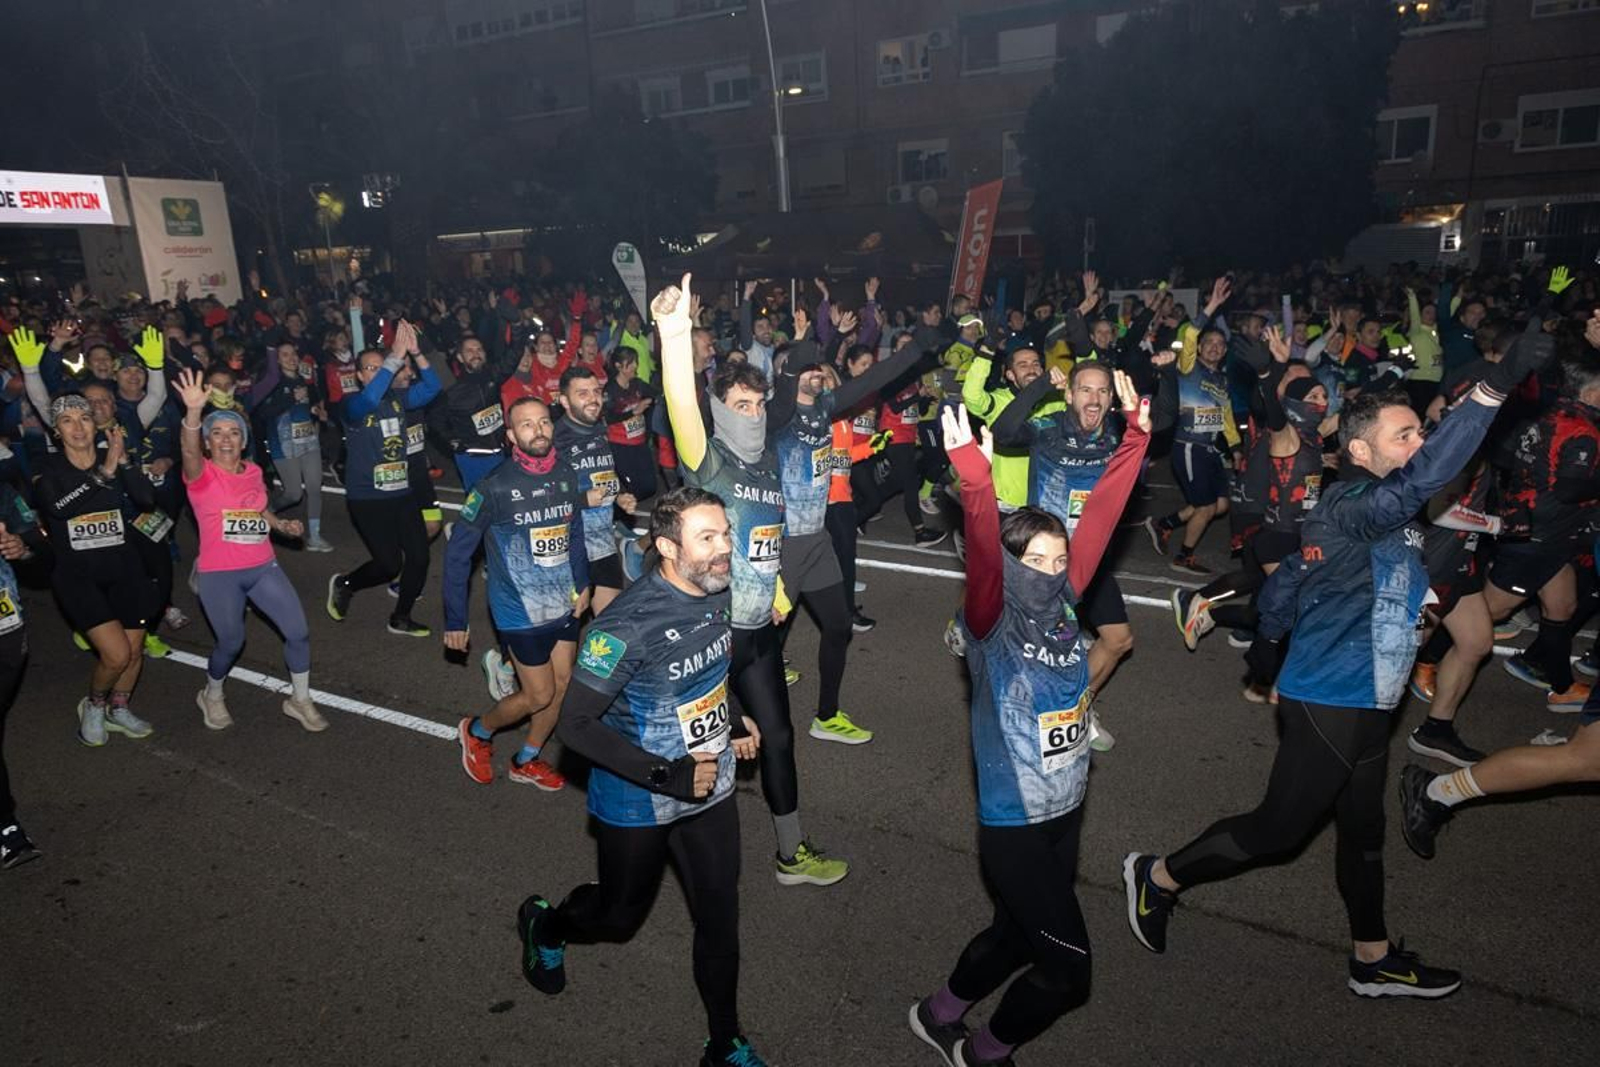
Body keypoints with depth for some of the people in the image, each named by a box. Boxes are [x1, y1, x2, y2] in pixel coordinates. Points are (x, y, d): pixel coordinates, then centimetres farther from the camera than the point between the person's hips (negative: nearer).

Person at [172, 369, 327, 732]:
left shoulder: (253, 471, 6)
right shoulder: (201, 474, -10)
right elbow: (189, 450, -34)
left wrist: (282, 524, 5)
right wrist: (193, 410, -51)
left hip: (263, 568, 5)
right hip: (219, 575, -4)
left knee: (299, 632, 0)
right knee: (231, 643, 5)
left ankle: (300, 700, 20)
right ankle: (212, 696, 37)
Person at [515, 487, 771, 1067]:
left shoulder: (717, 593, -8)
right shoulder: (628, 625, -31)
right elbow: (575, 725, -25)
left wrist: (732, 723, 2)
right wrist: (666, 776, -26)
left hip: (710, 787, 5)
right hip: (639, 803, -5)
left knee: (720, 917, 13)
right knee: (620, 914, 19)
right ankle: (543, 925, 53)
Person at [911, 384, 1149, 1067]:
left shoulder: (1062, 608, -2)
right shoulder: (992, 624, -18)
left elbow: (1099, 516, -4)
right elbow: (981, 560, -37)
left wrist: (1135, 435, -7)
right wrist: (976, 480, -53)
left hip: (1067, 811, 7)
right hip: (1014, 823, -7)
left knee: (1016, 936, 23)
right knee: (1067, 966, 2)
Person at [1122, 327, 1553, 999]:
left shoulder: (1385, 512, 8)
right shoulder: (1352, 506, -22)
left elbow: (1290, 578, 15)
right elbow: (1423, 477, -43)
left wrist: (1268, 642, 24)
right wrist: (1497, 385, -46)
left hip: (1363, 703, 10)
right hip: (1330, 703, -10)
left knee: (1363, 831, 21)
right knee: (1277, 829, 4)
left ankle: (1373, 960, 39)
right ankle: (1158, 877, 22)